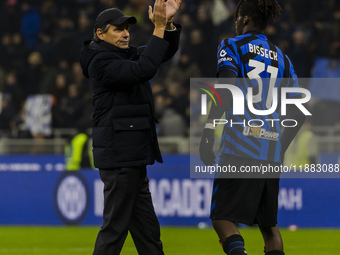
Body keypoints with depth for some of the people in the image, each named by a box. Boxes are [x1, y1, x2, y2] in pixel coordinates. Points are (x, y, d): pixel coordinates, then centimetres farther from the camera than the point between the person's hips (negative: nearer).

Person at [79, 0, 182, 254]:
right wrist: (159, 29, -23)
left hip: (132, 157, 10)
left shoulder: (126, 55, 15)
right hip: (118, 155, -10)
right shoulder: (101, 61, -13)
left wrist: (168, 23, -6)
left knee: (147, 228, 12)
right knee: (115, 226, -8)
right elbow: (143, 70, -26)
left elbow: (165, 51, 13)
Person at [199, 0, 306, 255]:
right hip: (272, 152, 5)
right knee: (269, 223, 16)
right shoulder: (281, 57, 17)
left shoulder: (232, 46, 2)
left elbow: (226, 90, -15)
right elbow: (298, 110, 16)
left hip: (240, 148, -5)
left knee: (223, 218, -7)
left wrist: (208, 130, -13)